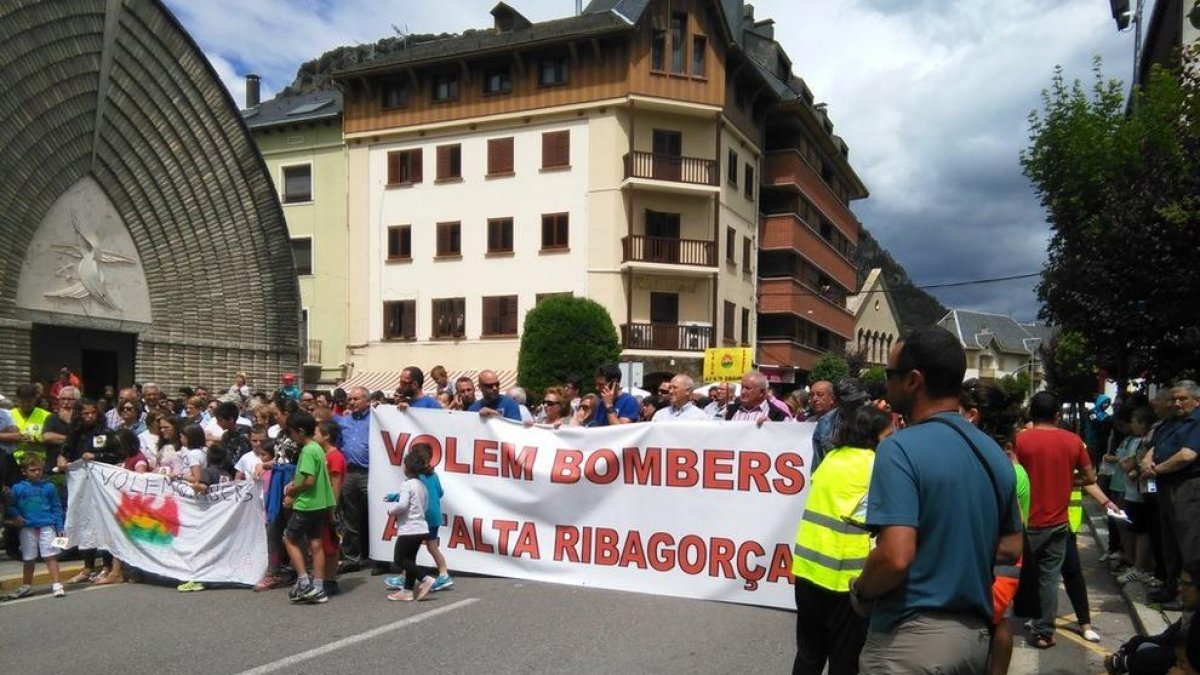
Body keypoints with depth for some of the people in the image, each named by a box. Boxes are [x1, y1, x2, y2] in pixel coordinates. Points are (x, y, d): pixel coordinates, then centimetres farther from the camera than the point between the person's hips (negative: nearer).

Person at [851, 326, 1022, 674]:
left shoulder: (900, 448, -18)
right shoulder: (994, 453, 5)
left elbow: (896, 557, -26)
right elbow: (1011, 548, 14)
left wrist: (860, 591, -8)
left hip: (912, 638, -7)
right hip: (975, 633, 7)